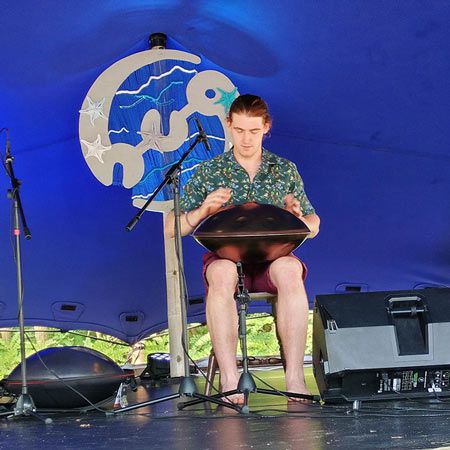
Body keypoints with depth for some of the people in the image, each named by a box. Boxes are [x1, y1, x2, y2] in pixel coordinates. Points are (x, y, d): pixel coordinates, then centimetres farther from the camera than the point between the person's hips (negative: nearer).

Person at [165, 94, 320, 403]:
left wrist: (298, 218, -8)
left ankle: (295, 376, -37)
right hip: (224, 255, -1)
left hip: (273, 255, 1)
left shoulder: (285, 170, 14)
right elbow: (171, 229, 5)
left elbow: (313, 227, 17)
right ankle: (229, 378, -40)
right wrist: (203, 211, -16)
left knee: (289, 270, -37)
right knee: (222, 274, -39)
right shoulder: (208, 172, 9)